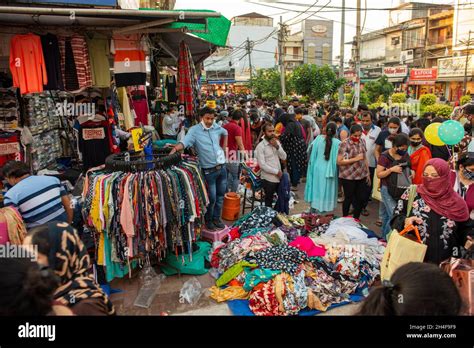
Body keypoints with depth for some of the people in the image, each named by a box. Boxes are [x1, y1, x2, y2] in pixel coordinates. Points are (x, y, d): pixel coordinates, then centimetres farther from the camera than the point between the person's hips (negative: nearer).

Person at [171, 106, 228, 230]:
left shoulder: (216, 127, 4)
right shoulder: (194, 130, -13)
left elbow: (225, 133, 27)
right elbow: (184, 143, -28)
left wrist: (224, 146, 16)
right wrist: (173, 150, -44)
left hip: (222, 167, 6)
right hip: (209, 171, -5)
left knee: (220, 195, 16)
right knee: (211, 198, 5)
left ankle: (216, 218, 34)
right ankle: (208, 220, 28)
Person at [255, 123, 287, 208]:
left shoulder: (277, 142, 7)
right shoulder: (260, 146, -12)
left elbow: (284, 157, 1)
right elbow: (262, 165, -18)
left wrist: (277, 146, -13)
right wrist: (276, 171, -14)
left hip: (279, 177, 6)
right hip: (268, 179, -6)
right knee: (269, 201, 8)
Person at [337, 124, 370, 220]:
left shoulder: (362, 141, 8)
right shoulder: (345, 143, -12)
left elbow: (365, 158, 15)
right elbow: (339, 161, -16)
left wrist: (368, 173, 14)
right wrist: (355, 159, -19)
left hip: (362, 176, 6)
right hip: (348, 176, -6)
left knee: (362, 198, 9)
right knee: (349, 198, 7)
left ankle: (356, 218, 29)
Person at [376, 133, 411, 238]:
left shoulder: (405, 155, 5)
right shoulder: (385, 156, -11)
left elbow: (409, 168, 22)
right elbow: (379, 174, -11)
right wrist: (391, 169, -24)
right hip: (387, 189, -5)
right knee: (394, 215, -11)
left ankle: (384, 236, 23)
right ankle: (387, 237, 5)